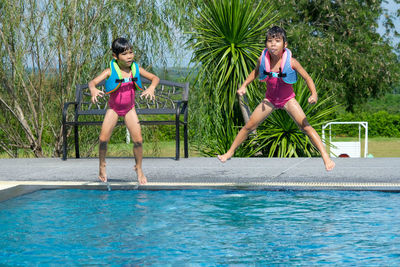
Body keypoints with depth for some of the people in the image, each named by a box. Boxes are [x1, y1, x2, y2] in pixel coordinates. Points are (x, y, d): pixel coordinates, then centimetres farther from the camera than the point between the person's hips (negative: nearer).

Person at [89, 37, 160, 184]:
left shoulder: (135, 69, -10)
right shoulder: (110, 71, -18)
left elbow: (155, 78, -7)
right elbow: (92, 82, -27)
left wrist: (151, 88, -30)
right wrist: (93, 90, -51)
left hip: (129, 109, 2)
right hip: (113, 108, -1)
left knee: (138, 140, -8)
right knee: (103, 139, -9)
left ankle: (139, 168, 13)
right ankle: (102, 165, 17)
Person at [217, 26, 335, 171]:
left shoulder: (291, 62, -25)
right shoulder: (262, 60, -17)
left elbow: (307, 78, -13)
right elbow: (255, 72, 7)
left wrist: (314, 94, -29)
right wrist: (244, 86, -4)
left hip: (288, 99, -3)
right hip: (270, 99, 3)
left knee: (305, 126, -16)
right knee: (249, 126, 3)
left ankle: (326, 157, -11)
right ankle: (230, 152, 21)